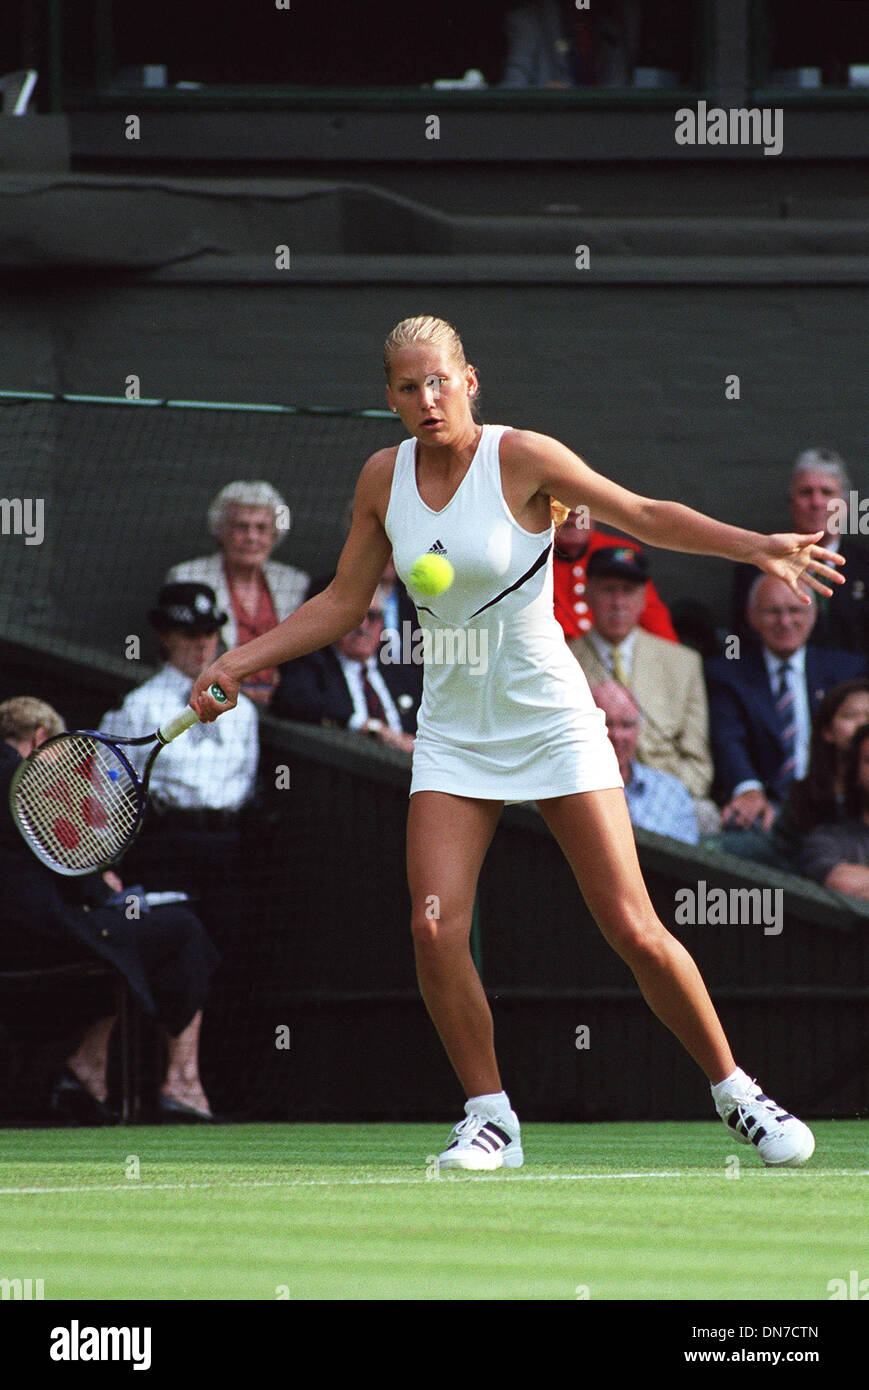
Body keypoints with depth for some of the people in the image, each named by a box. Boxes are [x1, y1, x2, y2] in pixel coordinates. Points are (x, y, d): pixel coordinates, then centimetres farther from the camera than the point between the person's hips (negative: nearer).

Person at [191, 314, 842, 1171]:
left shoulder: (522, 458, -11)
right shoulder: (384, 478, 1)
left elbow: (643, 515, -5)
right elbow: (342, 604, 11)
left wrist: (753, 546, -16)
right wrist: (235, 664, 6)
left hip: (552, 720, -3)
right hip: (454, 734, 3)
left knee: (634, 932, -8)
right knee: (435, 930, -14)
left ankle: (736, 1095, 9)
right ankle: (490, 1117, 2)